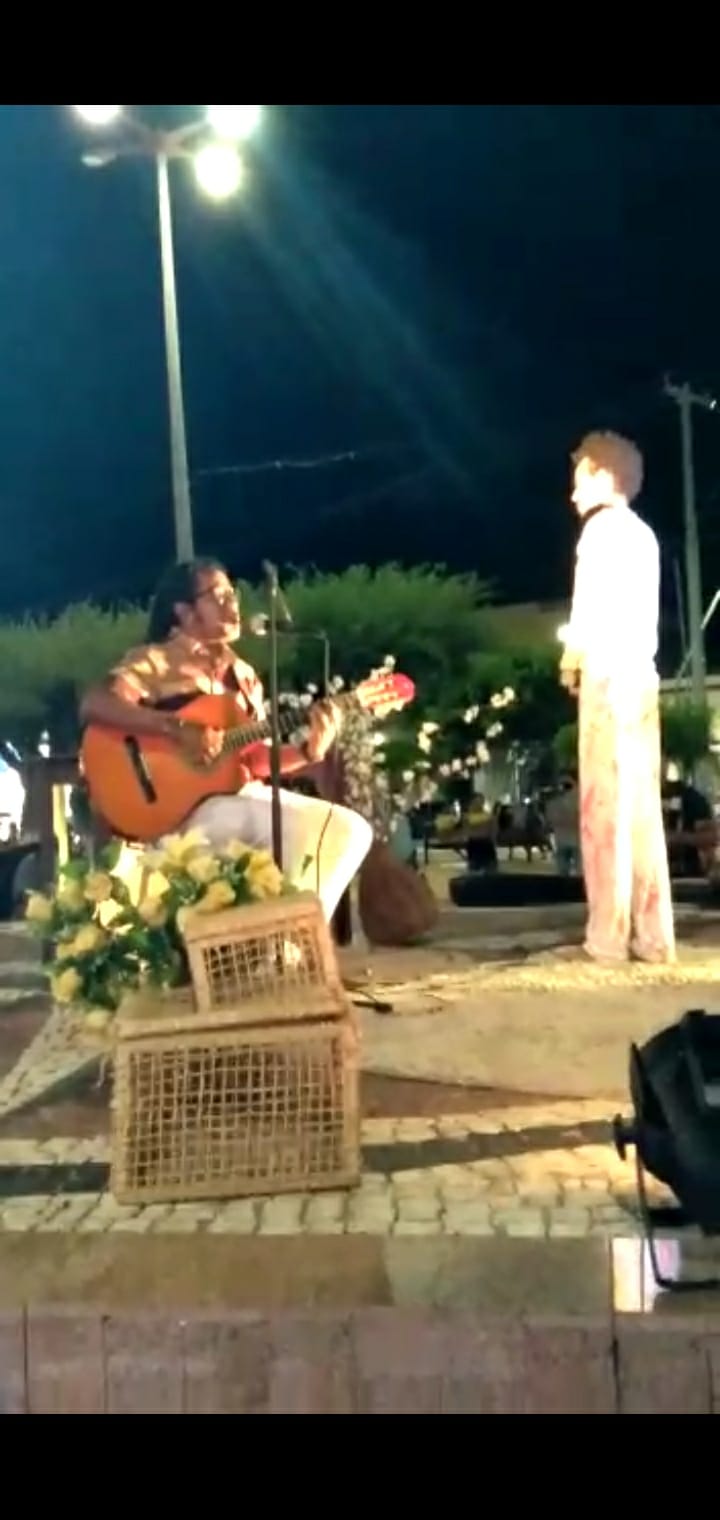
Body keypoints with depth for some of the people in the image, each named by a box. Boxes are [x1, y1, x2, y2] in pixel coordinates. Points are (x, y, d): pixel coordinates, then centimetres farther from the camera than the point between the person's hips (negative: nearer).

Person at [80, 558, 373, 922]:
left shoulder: (242, 674, 19)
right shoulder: (156, 660, -2)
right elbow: (94, 705, -19)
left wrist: (309, 752, -3)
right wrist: (177, 729, -27)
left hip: (247, 793, 8)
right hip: (185, 804, -7)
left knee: (350, 829, -5)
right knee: (303, 827, -27)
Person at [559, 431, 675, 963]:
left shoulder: (603, 526, -3)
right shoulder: (642, 534, 21)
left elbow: (590, 605, -12)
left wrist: (571, 659, 2)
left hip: (609, 673, -8)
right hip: (640, 673, 8)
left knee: (605, 806, -9)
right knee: (641, 807, 5)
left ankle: (610, 933, -10)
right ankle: (653, 935, 4)